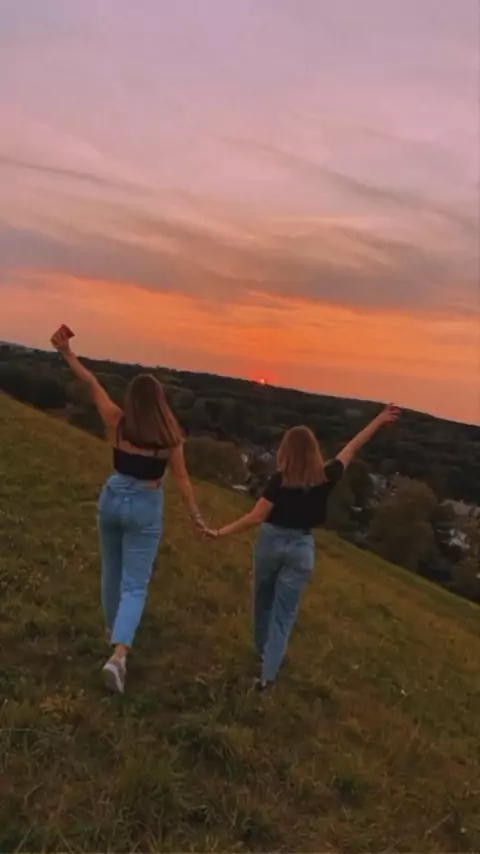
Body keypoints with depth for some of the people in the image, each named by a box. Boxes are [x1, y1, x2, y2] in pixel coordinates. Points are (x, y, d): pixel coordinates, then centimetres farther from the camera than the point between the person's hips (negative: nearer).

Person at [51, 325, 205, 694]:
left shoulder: (118, 422, -7)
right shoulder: (170, 435, -10)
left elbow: (92, 384, 1)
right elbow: (181, 478, -8)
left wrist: (67, 352, 10)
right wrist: (195, 515, 1)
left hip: (113, 498, 3)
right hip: (146, 508, -2)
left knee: (112, 570, 24)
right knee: (135, 585, 3)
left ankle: (114, 630, 43)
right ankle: (119, 653, -13)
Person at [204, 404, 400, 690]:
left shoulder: (280, 481, -17)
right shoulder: (326, 478, -10)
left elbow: (256, 517, -17)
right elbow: (352, 449, 1)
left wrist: (221, 532, -9)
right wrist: (379, 421, 11)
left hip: (271, 540, 0)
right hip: (301, 547, 1)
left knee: (264, 600, 23)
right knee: (285, 612, 8)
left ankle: (263, 650, 42)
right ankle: (268, 673, 6)